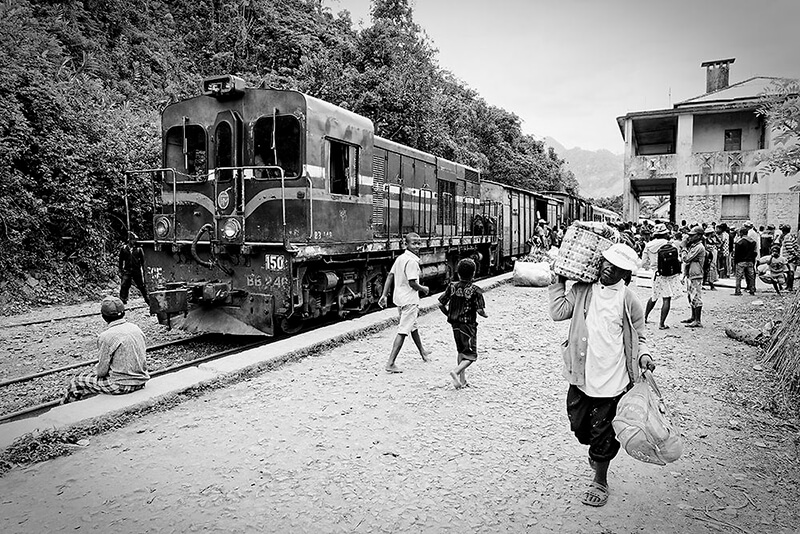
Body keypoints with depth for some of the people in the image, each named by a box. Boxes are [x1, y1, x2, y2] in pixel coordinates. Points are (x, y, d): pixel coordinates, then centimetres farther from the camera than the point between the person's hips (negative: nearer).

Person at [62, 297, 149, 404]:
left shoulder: (105, 337, -17)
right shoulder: (136, 328, 2)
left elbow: (101, 372, -12)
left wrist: (97, 367, 11)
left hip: (122, 385, -7)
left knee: (75, 384, 9)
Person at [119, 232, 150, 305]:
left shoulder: (138, 248, 1)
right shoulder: (124, 248, 2)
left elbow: (142, 260, 5)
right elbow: (121, 261, 9)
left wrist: (143, 271, 2)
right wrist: (120, 271, 7)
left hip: (137, 270, 0)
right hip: (127, 271, 0)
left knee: (141, 286, 6)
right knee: (124, 286, -8)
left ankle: (147, 300, 18)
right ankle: (122, 300, -1)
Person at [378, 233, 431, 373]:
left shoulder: (400, 258, 8)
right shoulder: (412, 261, -19)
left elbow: (390, 277, 7)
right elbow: (412, 283, -22)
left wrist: (384, 295, 8)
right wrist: (424, 289, -4)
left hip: (399, 298, 10)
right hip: (409, 301, -10)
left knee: (413, 325, 27)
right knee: (403, 332, -7)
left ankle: (422, 352, 48)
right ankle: (391, 364, -9)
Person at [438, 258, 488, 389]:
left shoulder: (452, 287, -1)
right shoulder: (475, 290, -14)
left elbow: (441, 304, -2)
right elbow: (480, 310, -18)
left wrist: (449, 314, 14)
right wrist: (485, 315, 4)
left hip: (455, 324, 5)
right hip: (468, 326, -5)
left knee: (461, 352, 21)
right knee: (471, 355, 4)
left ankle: (462, 379, 23)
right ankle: (456, 372, -18)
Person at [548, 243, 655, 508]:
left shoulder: (629, 301, -7)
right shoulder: (582, 290, 0)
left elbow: (638, 338, 4)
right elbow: (559, 312, -7)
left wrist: (643, 356, -15)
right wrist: (559, 282, -5)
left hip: (612, 379, -3)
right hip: (581, 376, 3)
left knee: (603, 434, 9)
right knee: (579, 425, 17)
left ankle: (600, 481, 31)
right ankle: (597, 450, 50)